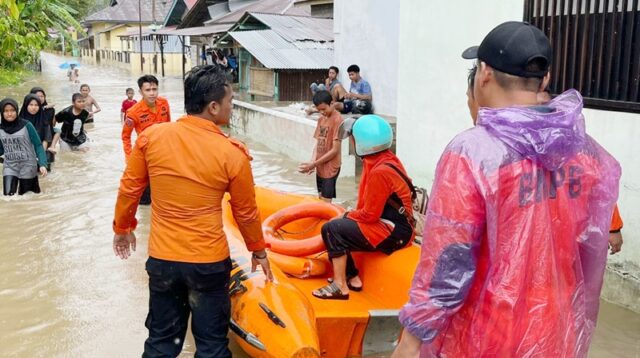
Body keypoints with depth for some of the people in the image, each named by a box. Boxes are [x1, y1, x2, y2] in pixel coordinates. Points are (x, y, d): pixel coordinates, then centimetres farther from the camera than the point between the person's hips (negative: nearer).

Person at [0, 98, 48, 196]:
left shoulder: (26, 126, -10)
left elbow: (38, 145, -9)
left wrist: (42, 164, -20)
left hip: (28, 165, -3)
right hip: (9, 167, 3)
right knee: (8, 194, -7)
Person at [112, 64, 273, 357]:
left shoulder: (151, 137, -8)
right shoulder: (232, 153, -15)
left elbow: (129, 189, 3)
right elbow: (246, 212, -3)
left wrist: (122, 228, 21)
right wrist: (258, 250, 14)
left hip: (161, 259, 3)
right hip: (209, 262, -3)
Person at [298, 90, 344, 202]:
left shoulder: (337, 120, -16)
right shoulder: (321, 119, 9)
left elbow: (335, 150, -19)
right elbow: (318, 142, 10)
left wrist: (313, 164, -17)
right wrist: (313, 162, -8)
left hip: (330, 168, -8)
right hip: (320, 167, 8)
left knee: (326, 202, -4)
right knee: (321, 199, 13)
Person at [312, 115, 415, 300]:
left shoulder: (380, 172, -24)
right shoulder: (387, 158, 4)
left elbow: (370, 215, -20)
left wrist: (347, 216, -4)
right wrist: (350, 216, 6)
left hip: (393, 232, -10)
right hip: (390, 224, 10)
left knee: (332, 229, -13)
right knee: (339, 228, 13)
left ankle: (340, 286, -8)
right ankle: (352, 277, 16)